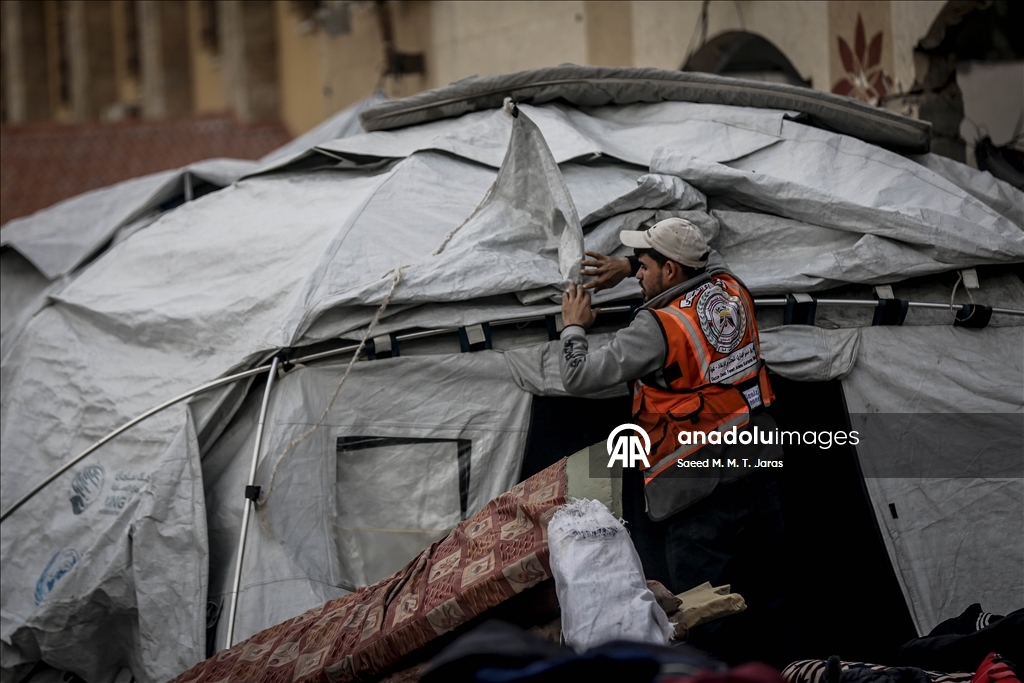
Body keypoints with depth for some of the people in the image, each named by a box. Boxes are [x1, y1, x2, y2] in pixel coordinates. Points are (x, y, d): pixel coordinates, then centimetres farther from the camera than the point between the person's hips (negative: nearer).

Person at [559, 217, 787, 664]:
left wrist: (574, 327, 8)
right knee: (761, 597, 17)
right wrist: (629, 265, 23)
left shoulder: (658, 329, -17)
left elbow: (578, 379, -12)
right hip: (759, 472, 8)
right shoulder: (731, 291, 3)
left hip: (703, 494, -8)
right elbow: (705, 258, 29)